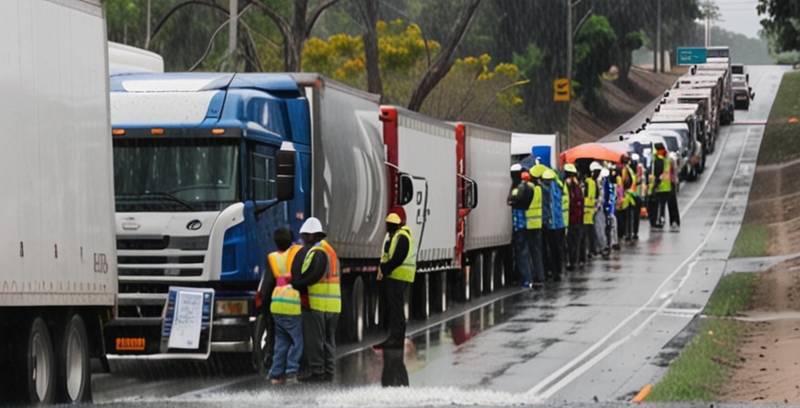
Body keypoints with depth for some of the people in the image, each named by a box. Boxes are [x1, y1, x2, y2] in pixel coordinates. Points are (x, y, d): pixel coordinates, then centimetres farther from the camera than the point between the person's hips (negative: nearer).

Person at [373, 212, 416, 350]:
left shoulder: (401, 237, -12)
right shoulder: (393, 235, 20)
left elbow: (397, 258, -21)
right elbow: (387, 255, 19)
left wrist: (383, 270, -16)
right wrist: (382, 269, 2)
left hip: (398, 276, -10)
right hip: (393, 275, 10)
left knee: (396, 308, -11)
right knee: (391, 307, 11)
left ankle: (397, 339, -13)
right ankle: (394, 338, 14)